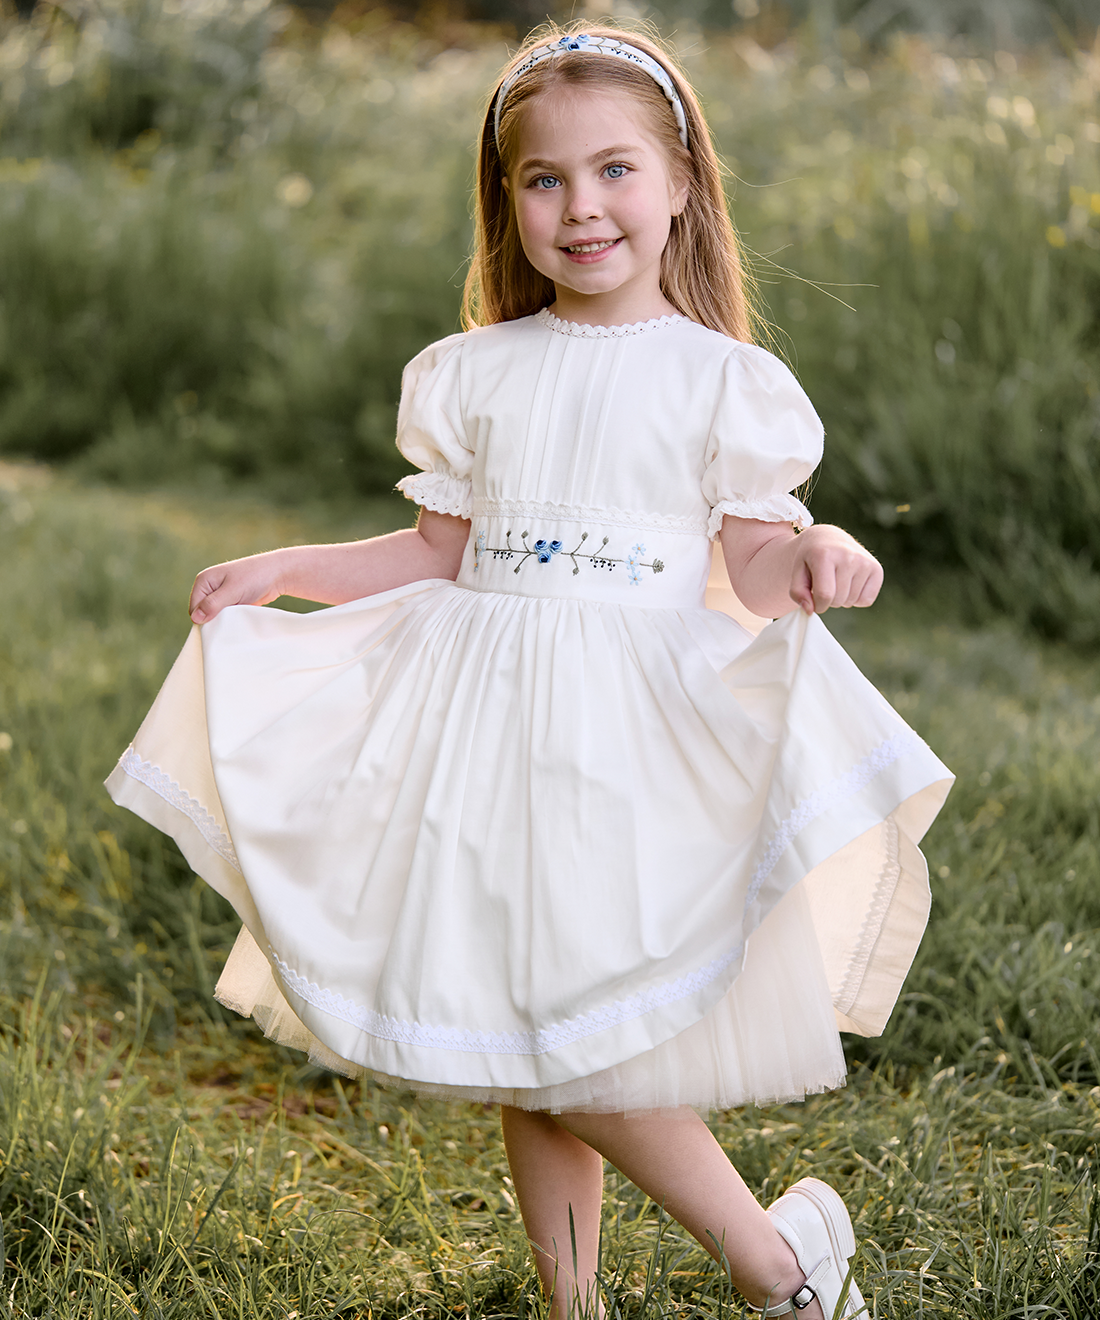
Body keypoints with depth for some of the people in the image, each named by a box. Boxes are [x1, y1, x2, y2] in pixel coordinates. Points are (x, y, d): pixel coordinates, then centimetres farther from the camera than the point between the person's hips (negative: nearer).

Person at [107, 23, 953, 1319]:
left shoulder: (722, 379, 1)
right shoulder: (475, 375, 9)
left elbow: (754, 553, -2)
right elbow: (440, 552, 15)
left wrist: (814, 554, -24)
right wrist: (286, 568, 7)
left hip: (635, 725, -4)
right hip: (484, 712, 4)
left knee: (586, 1040, -10)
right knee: (513, 1038, 8)